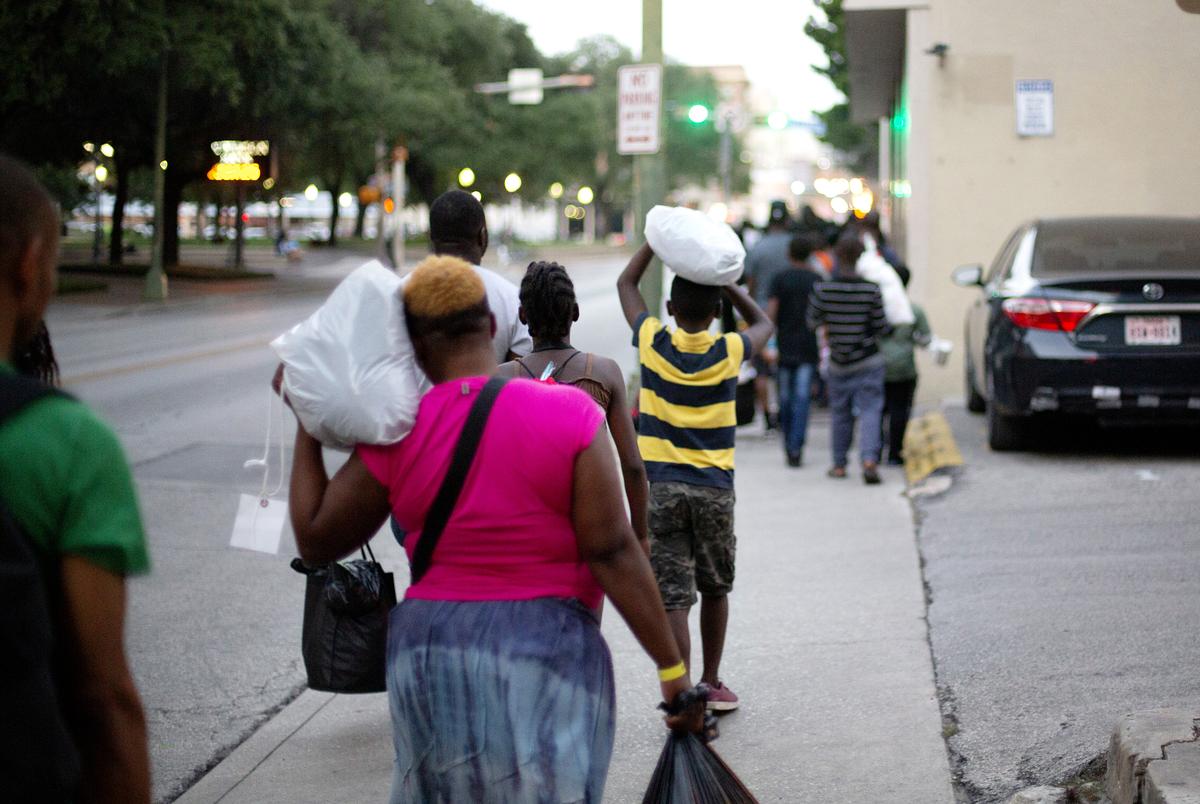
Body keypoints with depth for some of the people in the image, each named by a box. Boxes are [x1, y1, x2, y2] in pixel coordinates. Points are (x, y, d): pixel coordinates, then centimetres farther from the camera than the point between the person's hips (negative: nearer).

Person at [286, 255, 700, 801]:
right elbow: (613, 553, -13)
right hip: (546, 660, -3)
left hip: (430, 656, 3)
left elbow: (314, 539, 4)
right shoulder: (569, 415, -11)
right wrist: (672, 666, -7)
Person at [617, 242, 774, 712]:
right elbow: (764, 324, 21)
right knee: (715, 589, 19)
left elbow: (626, 283, 16)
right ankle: (712, 684, 30)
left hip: (661, 486, -1)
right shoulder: (728, 353, -2)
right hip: (714, 487, 1)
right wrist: (727, 284, 12)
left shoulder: (654, 343, -2)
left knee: (673, 598, -5)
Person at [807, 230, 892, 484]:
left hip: (838, 363, 1)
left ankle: (839, 464, 22)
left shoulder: (822, 289, -11)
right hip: (869, 363, -1)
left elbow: (812, 322, 0)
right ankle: (869, 459, -18)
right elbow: (882, 328, -8)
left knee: (841, 414, 14)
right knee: (869, 411, 0)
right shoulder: (871, 290, -13)